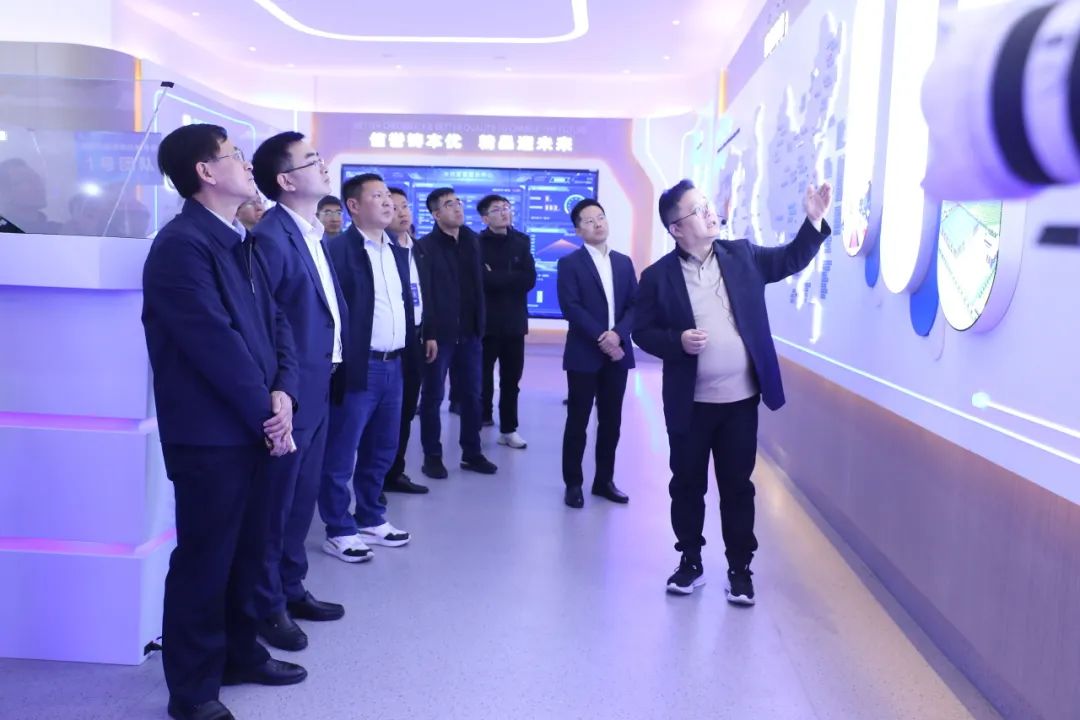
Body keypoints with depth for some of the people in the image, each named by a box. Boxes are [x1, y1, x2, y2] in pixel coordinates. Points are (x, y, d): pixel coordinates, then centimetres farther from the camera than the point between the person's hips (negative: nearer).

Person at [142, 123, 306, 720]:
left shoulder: (243, 244, 13)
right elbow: (216, 343, -20)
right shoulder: (181, 245, -16)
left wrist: (283, 393, -6)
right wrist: (266, 413, -13)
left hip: (253, 427, 9)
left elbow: (275, 323, 10)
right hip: (210, 434, -8)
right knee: (204, 559, 3)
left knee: (247, 550, 18)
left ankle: (239, 654, 36)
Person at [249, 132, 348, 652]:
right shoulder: (271, 237, -18)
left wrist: (335, 355, 13)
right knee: (276, 502, 4)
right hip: (288, 392, -9)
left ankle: (291, 588, 34)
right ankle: (268, 606, 19)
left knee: (302, 496, 19)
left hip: (316, 388, 9)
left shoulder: (313, 234, 12)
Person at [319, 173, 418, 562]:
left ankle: (371, 520, 31)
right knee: (340, 455, 4)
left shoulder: (397, 251, 15)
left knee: (382, 452, 17)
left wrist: (410, 353, 13)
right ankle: (339, 531, 15)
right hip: (358, 368, -8)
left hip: (393, 366, 8)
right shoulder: (338, 248, -9)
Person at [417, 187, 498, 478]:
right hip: (438, 333, -5)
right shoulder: (425, 246, -8)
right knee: (433, 396, 6)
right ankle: (432, 456, 16)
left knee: (471, 395, 12)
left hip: (468, 332, 6)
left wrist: (479, 322, 6)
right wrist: (427, 331, -15)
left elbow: (477, 283, 11)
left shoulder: (471, 241, 9)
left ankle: (472, 453, 23)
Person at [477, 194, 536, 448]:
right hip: (485, 321, -3)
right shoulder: (477, 243, -4)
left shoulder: (521, 242, 7)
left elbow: (529, 279, -6)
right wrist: (511, 279, -14)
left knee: (511, 379, 7)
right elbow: (481, 279, -18)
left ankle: (508, 429, 16)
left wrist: (496, 276, -11)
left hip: (514, 321, 3)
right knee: (483, 377, 6)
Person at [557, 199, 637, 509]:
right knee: (577, 422, 2)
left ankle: (604, 480, 21)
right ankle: (573, 483, 13)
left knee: (611, 422, 9)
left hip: (617, 353, 4)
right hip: (584, 355, -4)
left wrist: (617, 333, -12)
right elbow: (571, 307, -12)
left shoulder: (624, 262, 13)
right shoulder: (570, 263, -1)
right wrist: (601, 338, -17)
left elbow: (635, 305, 5)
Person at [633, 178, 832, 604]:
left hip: (741, 399, 2)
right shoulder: (658, 276, -5)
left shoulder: (742, 255, 3)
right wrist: (677, 341, -21)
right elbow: (643, 333, -2)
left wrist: (814, 220, -3)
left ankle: (739, 568, 23)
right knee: (687, 485, 10)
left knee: (737, 487, 9)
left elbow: (791, 259, 12)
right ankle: (690, 561, 28)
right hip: (690, 404, -1)